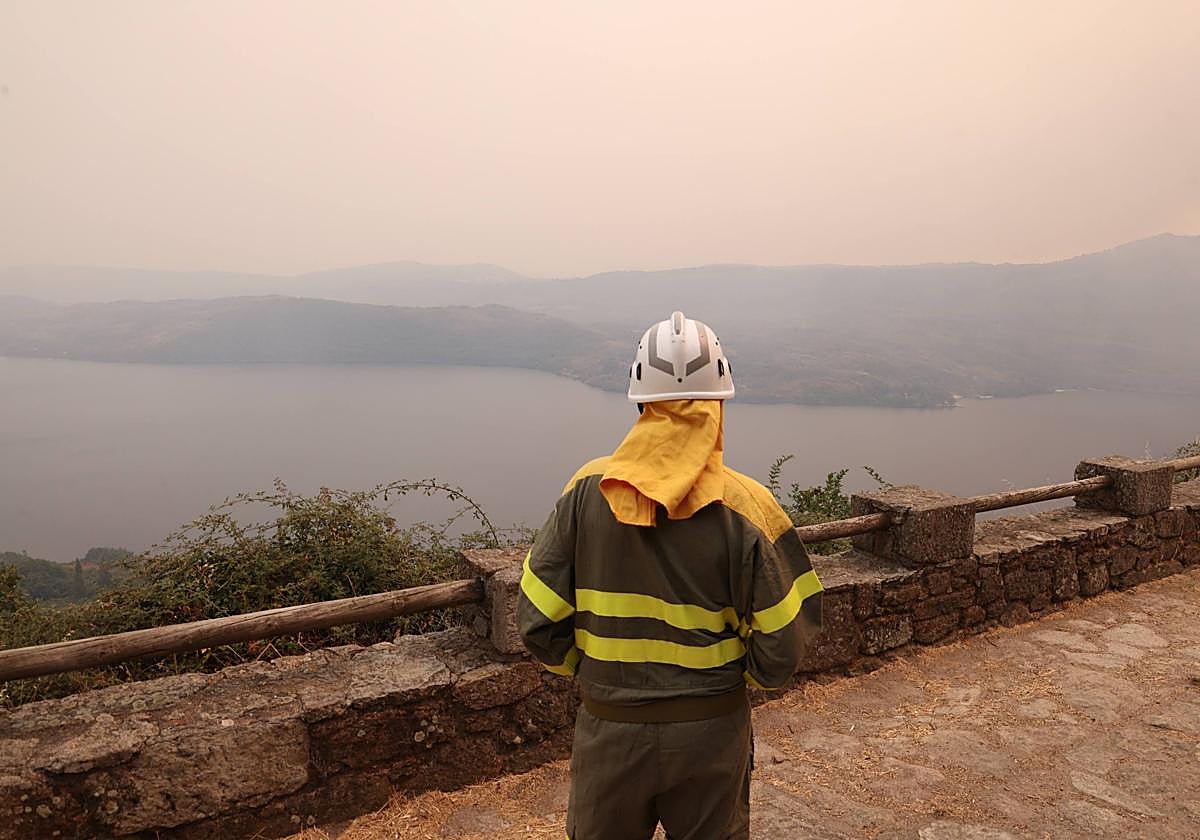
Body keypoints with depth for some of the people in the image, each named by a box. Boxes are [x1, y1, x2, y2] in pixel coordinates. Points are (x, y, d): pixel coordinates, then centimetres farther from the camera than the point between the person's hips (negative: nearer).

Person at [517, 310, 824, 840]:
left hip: (609, 728, 1)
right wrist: (733, 677, 8)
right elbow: (780, 651, -13)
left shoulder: (589, 490, -14)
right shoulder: (747, 508, -16)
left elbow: (538, 623, -10)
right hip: (713, 732, 0)